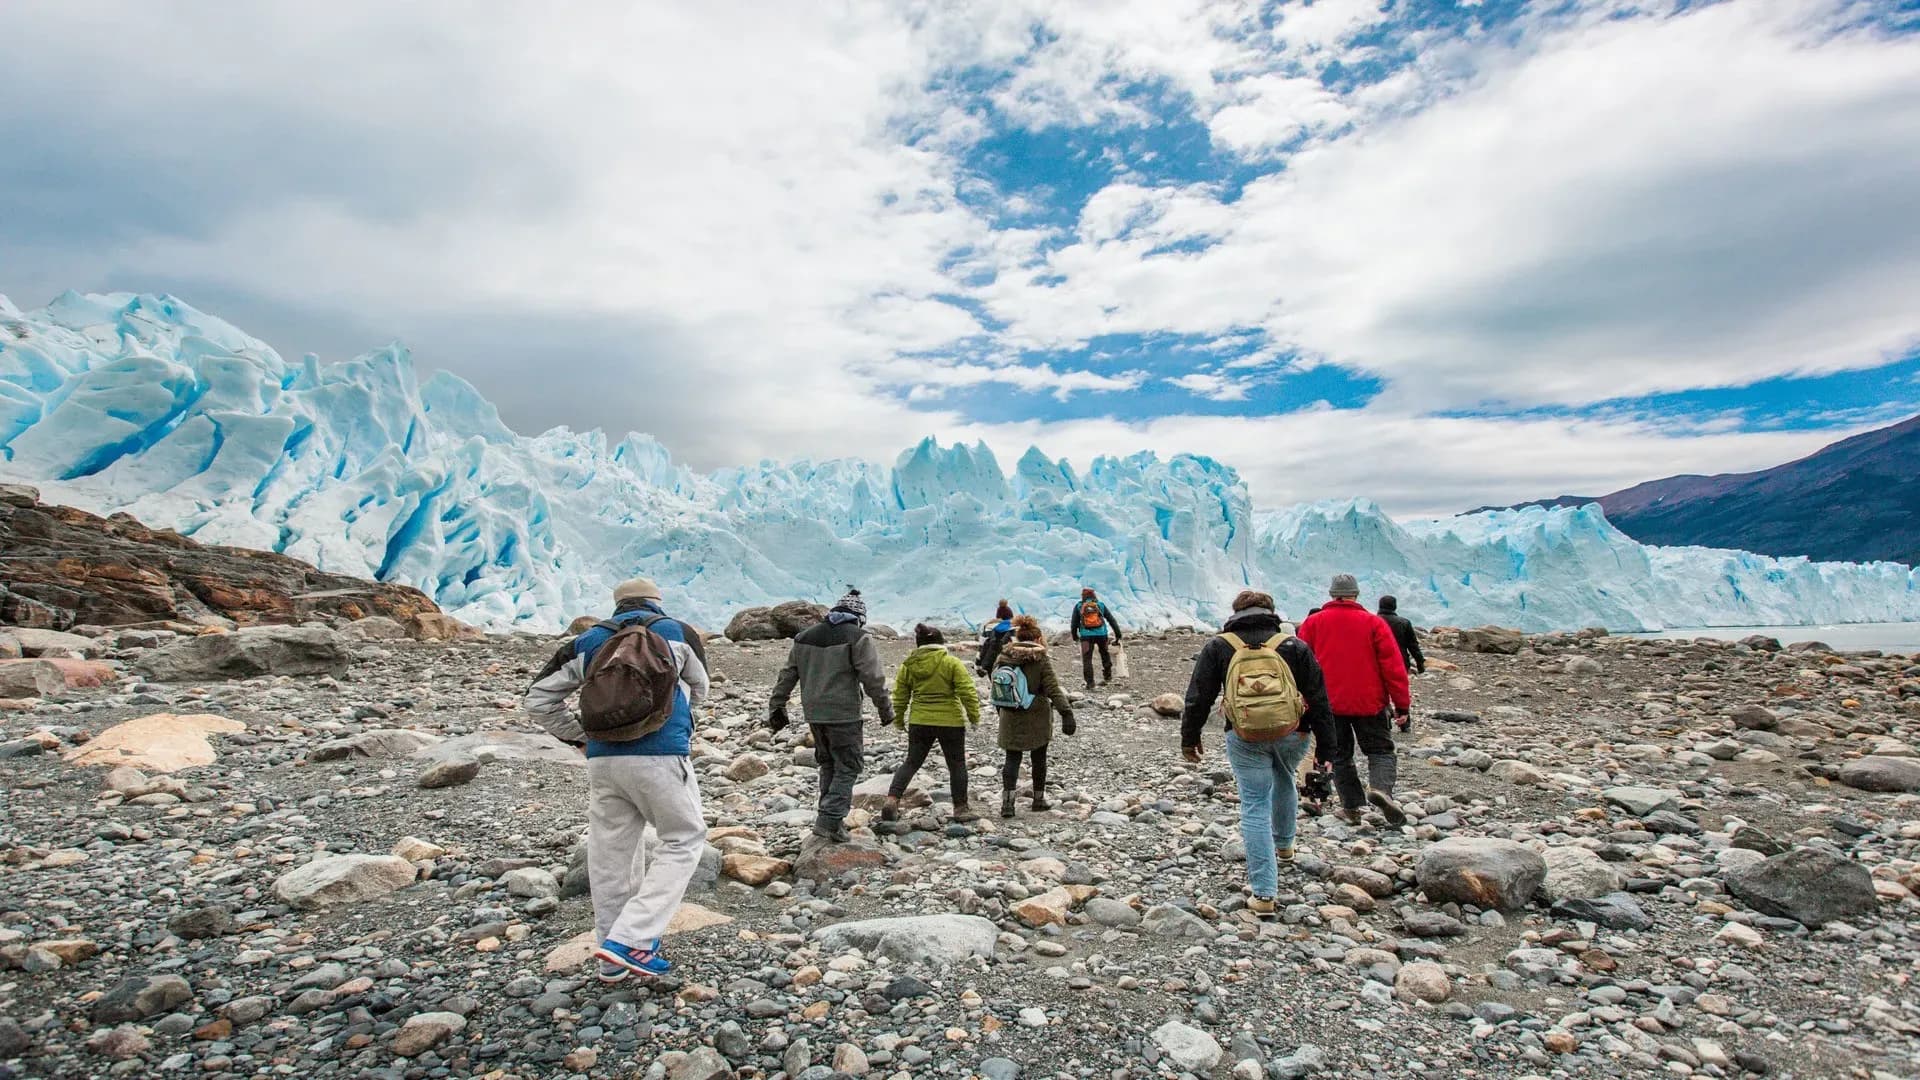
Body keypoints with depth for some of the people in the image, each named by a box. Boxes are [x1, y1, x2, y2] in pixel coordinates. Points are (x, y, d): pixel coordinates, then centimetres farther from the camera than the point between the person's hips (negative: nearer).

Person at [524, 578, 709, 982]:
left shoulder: (588, 641, 13)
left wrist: (579, 736, 17)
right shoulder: (679, 633, 6)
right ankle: (628, 939, -1)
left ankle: (614, 962, 25)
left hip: (603, 759, 4)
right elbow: (699, 692, 18)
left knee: (610, 852, 13)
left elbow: (538, 698, 12)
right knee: (683, 840, 9)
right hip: (660, 756, -4)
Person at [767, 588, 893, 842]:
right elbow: (873, 679, -11)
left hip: (813, 714, 6)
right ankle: (830, 819, -5)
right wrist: (886, 710, 0)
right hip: (844, 715, -6)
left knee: (828, 764, 20)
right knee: (848, 767, 3)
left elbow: (787, 675, 14)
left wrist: (776, 707, 20)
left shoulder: (805, 636, 12)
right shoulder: (858, 638, -7)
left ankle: (830, 816, 23)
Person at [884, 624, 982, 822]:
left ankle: (892, 800, -2)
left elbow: (900, 696, 8)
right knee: (957, 765, 12)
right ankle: (961, 809, 18)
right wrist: (974, 716, 1)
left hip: (919, 722, 3)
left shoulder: (908, 665, 3)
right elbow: (967, 692, -11)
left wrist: (898, 720, 21)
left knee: (911, 763, 13)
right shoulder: (952, 663, -8)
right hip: (950, 722, -3)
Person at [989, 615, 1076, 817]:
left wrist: (1002, 712, 21)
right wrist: (1066, 713, -17)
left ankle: (1007, 802, -3)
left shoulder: (1003, 658, 1)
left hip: (1010, 720, 3)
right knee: (1038, 759, 13)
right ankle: (1039, 799, 25)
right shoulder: (1040, 660, -12)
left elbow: (996, 684, 10)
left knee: (1012, 759, 8)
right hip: (1037, 720, -3)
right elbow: (1053, 689, -17)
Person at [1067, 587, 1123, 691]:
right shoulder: (1100, 605, 11)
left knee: (1087, 659, 1)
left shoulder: (1078, 606, 8)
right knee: (1105, 654, 22)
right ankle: (1107, 676, 28)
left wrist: (1074, 635, 21)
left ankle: (1090, 682, -5)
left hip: (1086, 635, -1)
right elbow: (1111, 619, 11)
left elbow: (1074, 622, 9)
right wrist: (1118, 633, 15)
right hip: (1101, 634, 2)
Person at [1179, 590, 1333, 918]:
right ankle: (1284, 845, 51)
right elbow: (1319, 700, 3)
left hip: (1245, 737, -2)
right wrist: (1325, 749, 8)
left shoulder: (1218, 647, 2)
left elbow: (1198, 697, 2)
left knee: (1255, 807, 3)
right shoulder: (1294, 646, 4)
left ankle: (1264, 894, -1)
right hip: (1292, 734, 2)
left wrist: (1189, 738, 12)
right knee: (1284, 780, 31)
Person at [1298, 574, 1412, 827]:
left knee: (1340, 755, 13)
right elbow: (1393, 666, -4)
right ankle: (1381, 788, -16)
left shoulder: (1313, 623, 2)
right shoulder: (1373, 623, -1)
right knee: (1380, 750, 9)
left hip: (1328, 703, 1)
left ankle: (1351, 806, 10)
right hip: (1368, 702, -1)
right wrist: (1402, 705, -1)